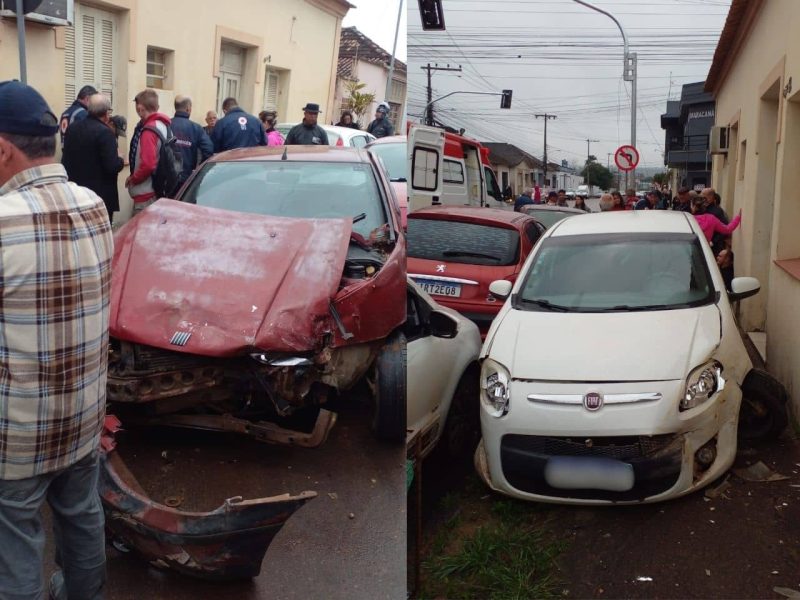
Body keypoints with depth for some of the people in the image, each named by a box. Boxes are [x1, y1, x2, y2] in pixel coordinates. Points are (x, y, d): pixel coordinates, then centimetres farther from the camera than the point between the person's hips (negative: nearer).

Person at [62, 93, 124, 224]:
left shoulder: (72, 129, 6)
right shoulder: (105, 132, -16)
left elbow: (65, 160, 14)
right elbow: (113, 167, -21)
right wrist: (120, 160, -1)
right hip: (101, 197, -7)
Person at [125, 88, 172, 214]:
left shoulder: (149, 131, -19)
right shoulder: (162, 125, 9)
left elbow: (148, 164, -26)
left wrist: (133, 179, -9)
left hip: (146, 194, -9)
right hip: (159, 190, 9)